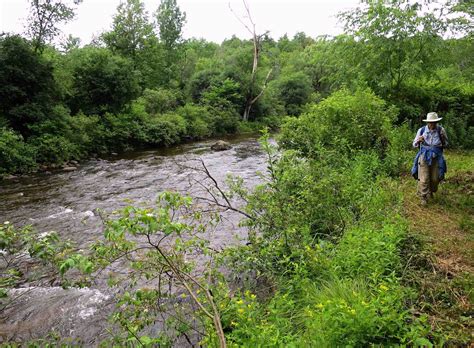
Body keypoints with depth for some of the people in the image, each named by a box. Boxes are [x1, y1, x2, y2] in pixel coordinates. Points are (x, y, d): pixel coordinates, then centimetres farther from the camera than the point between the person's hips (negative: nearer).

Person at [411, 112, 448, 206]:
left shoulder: (441, 130, -8)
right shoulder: (421, 130, -10)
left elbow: (445, 144, 3)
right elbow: (415, 145, -1)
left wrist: (443, 138, -18)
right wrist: (418, 140, -23)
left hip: (436, 158, 2)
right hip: (424, 157, -1)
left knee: (435, 178, 10)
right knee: (424, 179, -6)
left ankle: (430, 191, 40)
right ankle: (423, 197, 12)